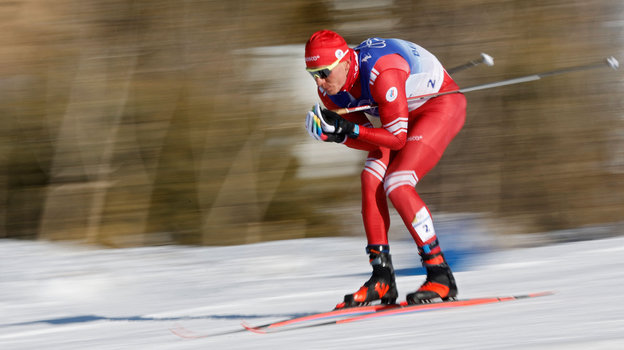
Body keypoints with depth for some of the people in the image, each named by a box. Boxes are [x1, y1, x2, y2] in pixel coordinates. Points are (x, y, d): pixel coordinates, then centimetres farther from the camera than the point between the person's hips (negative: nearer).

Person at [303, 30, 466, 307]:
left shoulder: (381, 74, -37)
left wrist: (348, 129, -35)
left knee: (396, 186, -22)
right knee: (371, 180, -11)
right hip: (403, 115, 8)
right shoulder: (329, 90, -12)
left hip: (442, 105, -8)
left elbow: (397, 138, -31)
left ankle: (441, 276, -17)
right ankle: (382, 279, -7)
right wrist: (336, 133, -23)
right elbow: (368, 138, -5)